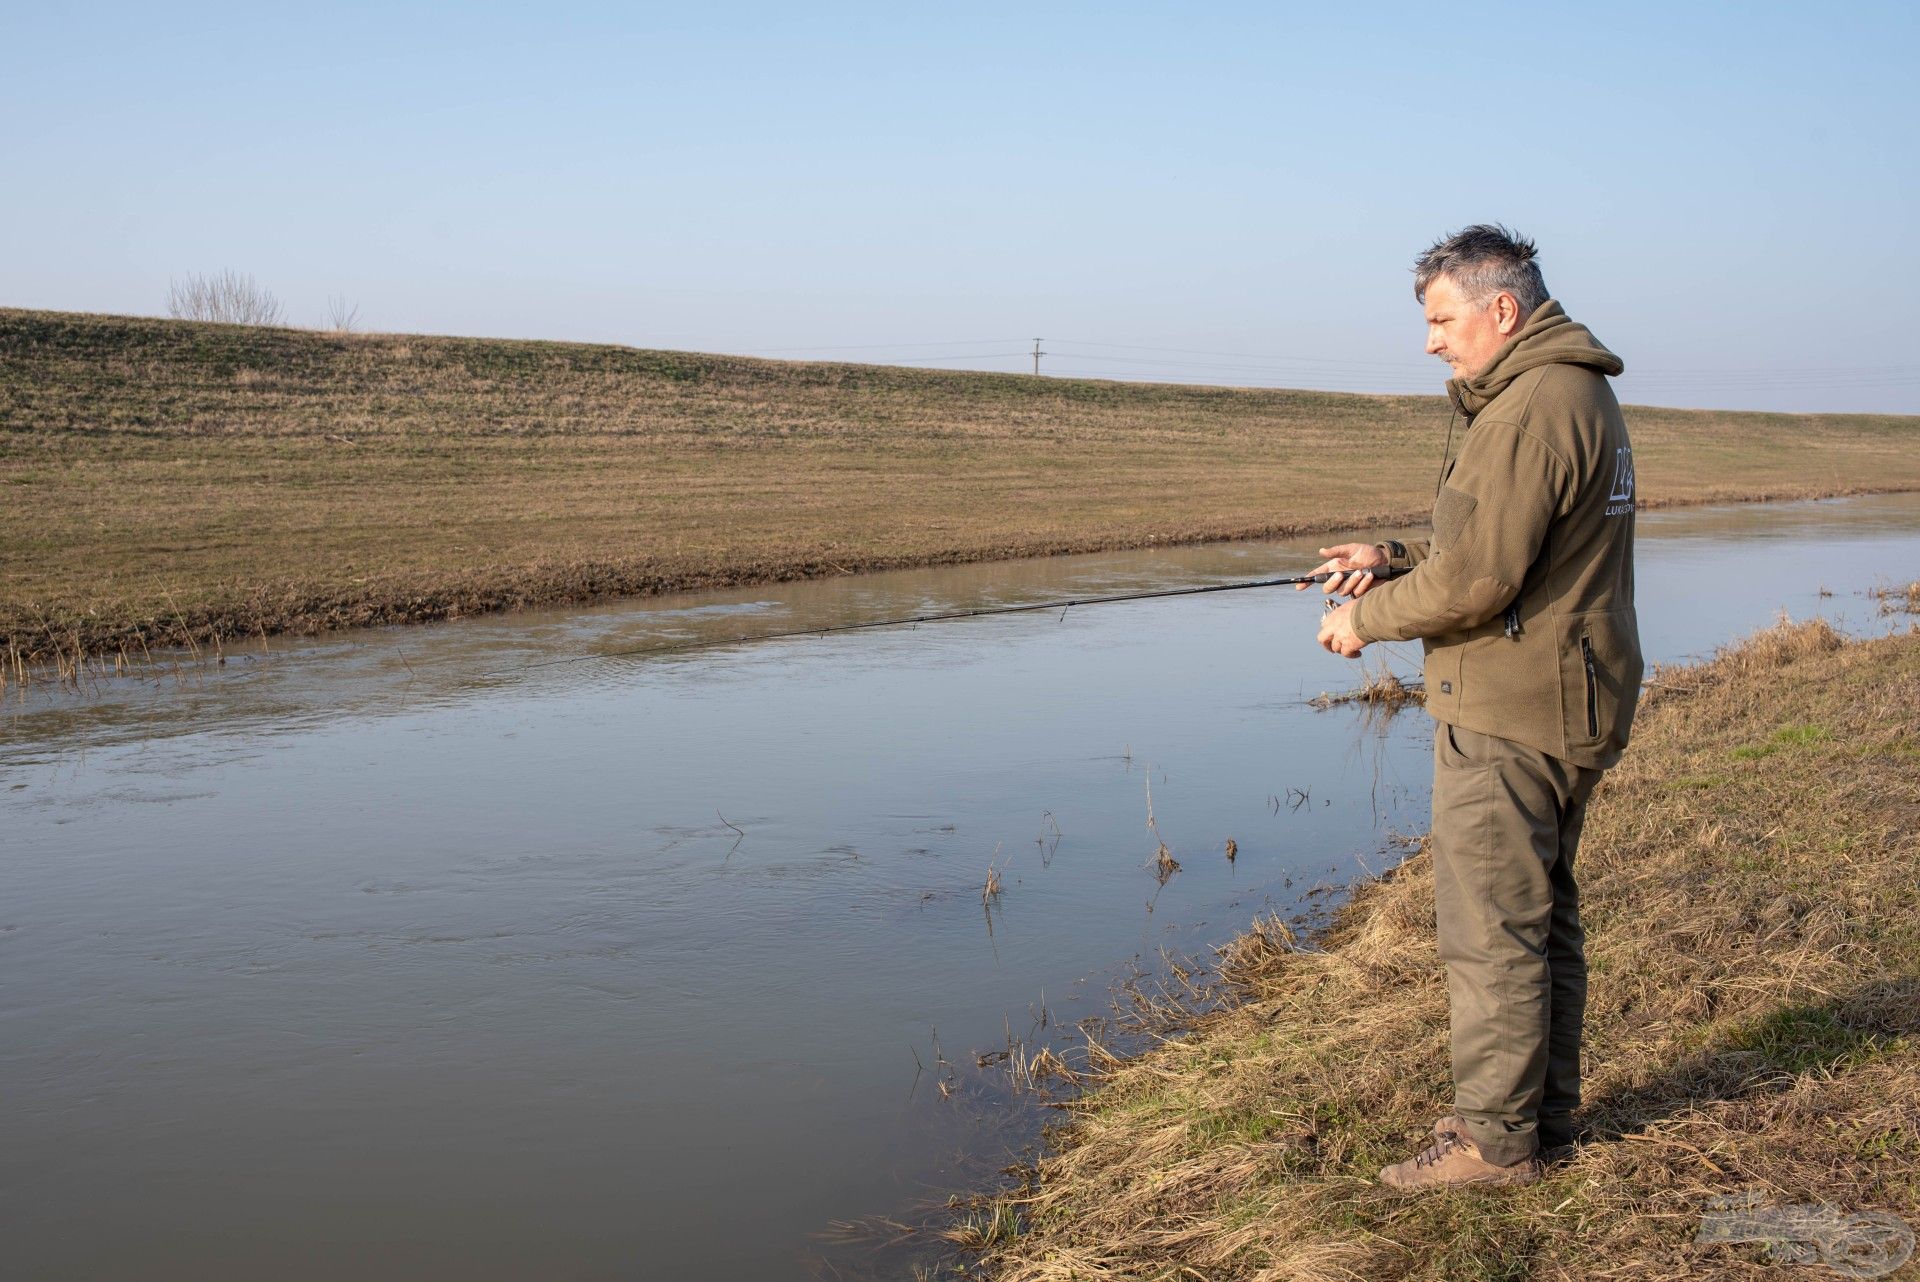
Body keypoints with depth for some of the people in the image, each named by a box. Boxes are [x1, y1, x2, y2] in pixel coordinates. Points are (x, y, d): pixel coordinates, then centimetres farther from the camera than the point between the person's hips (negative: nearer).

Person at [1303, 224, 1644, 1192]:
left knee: (1489, 925, -2)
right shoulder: (1577, 394, 15)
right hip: (1566, 707, 11)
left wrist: (1367, 618, -9)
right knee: (1541, 912, 17)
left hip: (1509, 713, -11)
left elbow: (1479, 577, -23)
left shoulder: (1533, 408, -19)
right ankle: (1545, 1111, 28)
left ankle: (1496, 1137, 8)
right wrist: (1398, 558, 8)